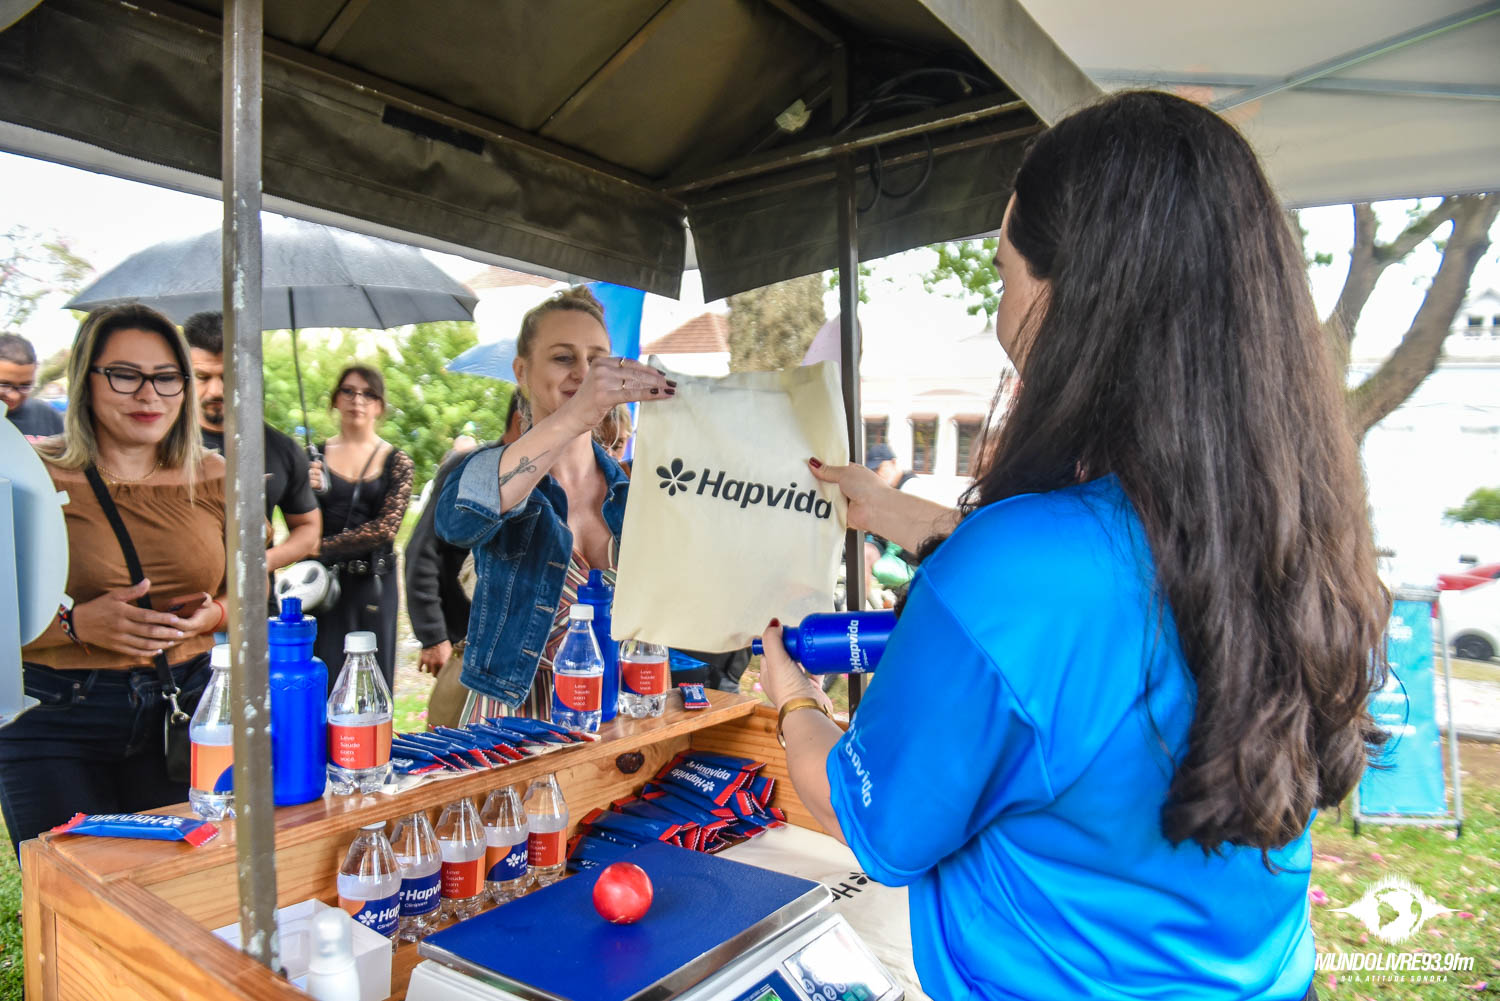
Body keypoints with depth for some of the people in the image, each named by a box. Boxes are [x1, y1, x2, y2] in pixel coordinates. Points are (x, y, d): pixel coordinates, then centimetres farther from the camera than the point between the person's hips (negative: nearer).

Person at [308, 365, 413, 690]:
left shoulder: (396, 462, 3)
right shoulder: (316, 455, 7)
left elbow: (387, 527, -9)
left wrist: (323, 547, -14)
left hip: (374, 584, 0)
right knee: (325, 680, -1)